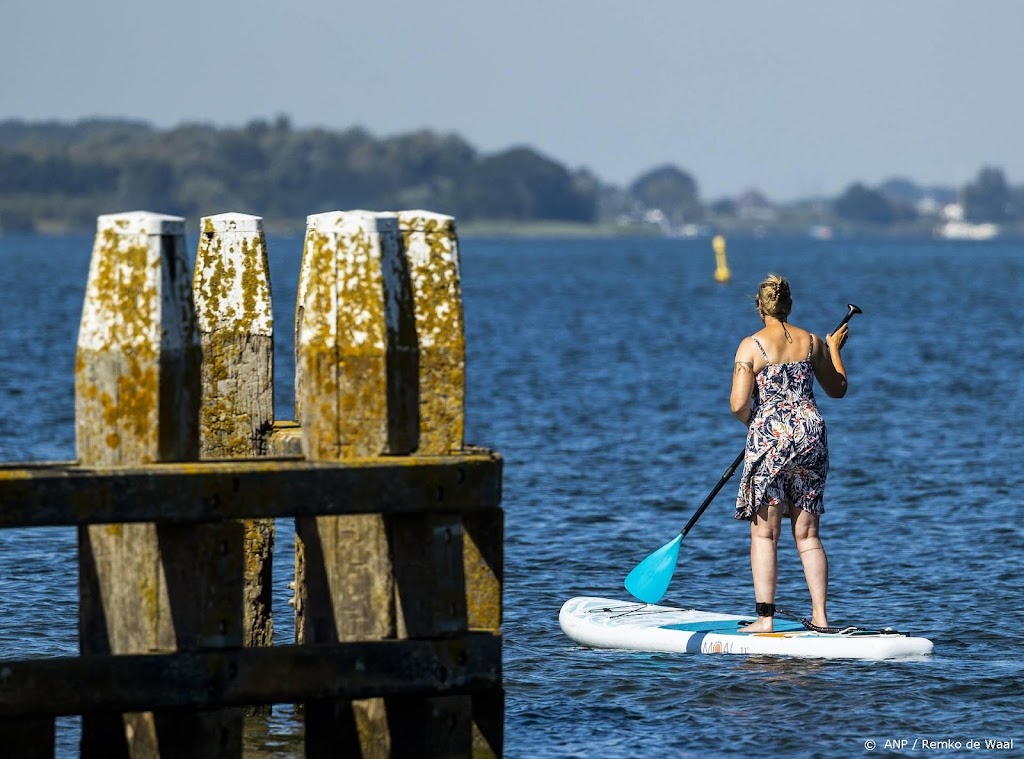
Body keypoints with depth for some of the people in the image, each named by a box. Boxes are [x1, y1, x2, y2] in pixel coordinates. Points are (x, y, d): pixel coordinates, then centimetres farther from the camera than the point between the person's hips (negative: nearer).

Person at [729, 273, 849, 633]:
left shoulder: (751, 346, -7)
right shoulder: (812, 342, 6)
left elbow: (738, 405, -12)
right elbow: (838, 389, 19)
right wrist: (834, 349, 35)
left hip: (770, 438, -4)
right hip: (810, 435, 4)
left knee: (764, 533, 1)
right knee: (807, 534, 10)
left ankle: (765, 617, -3)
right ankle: (820, 615, 7)